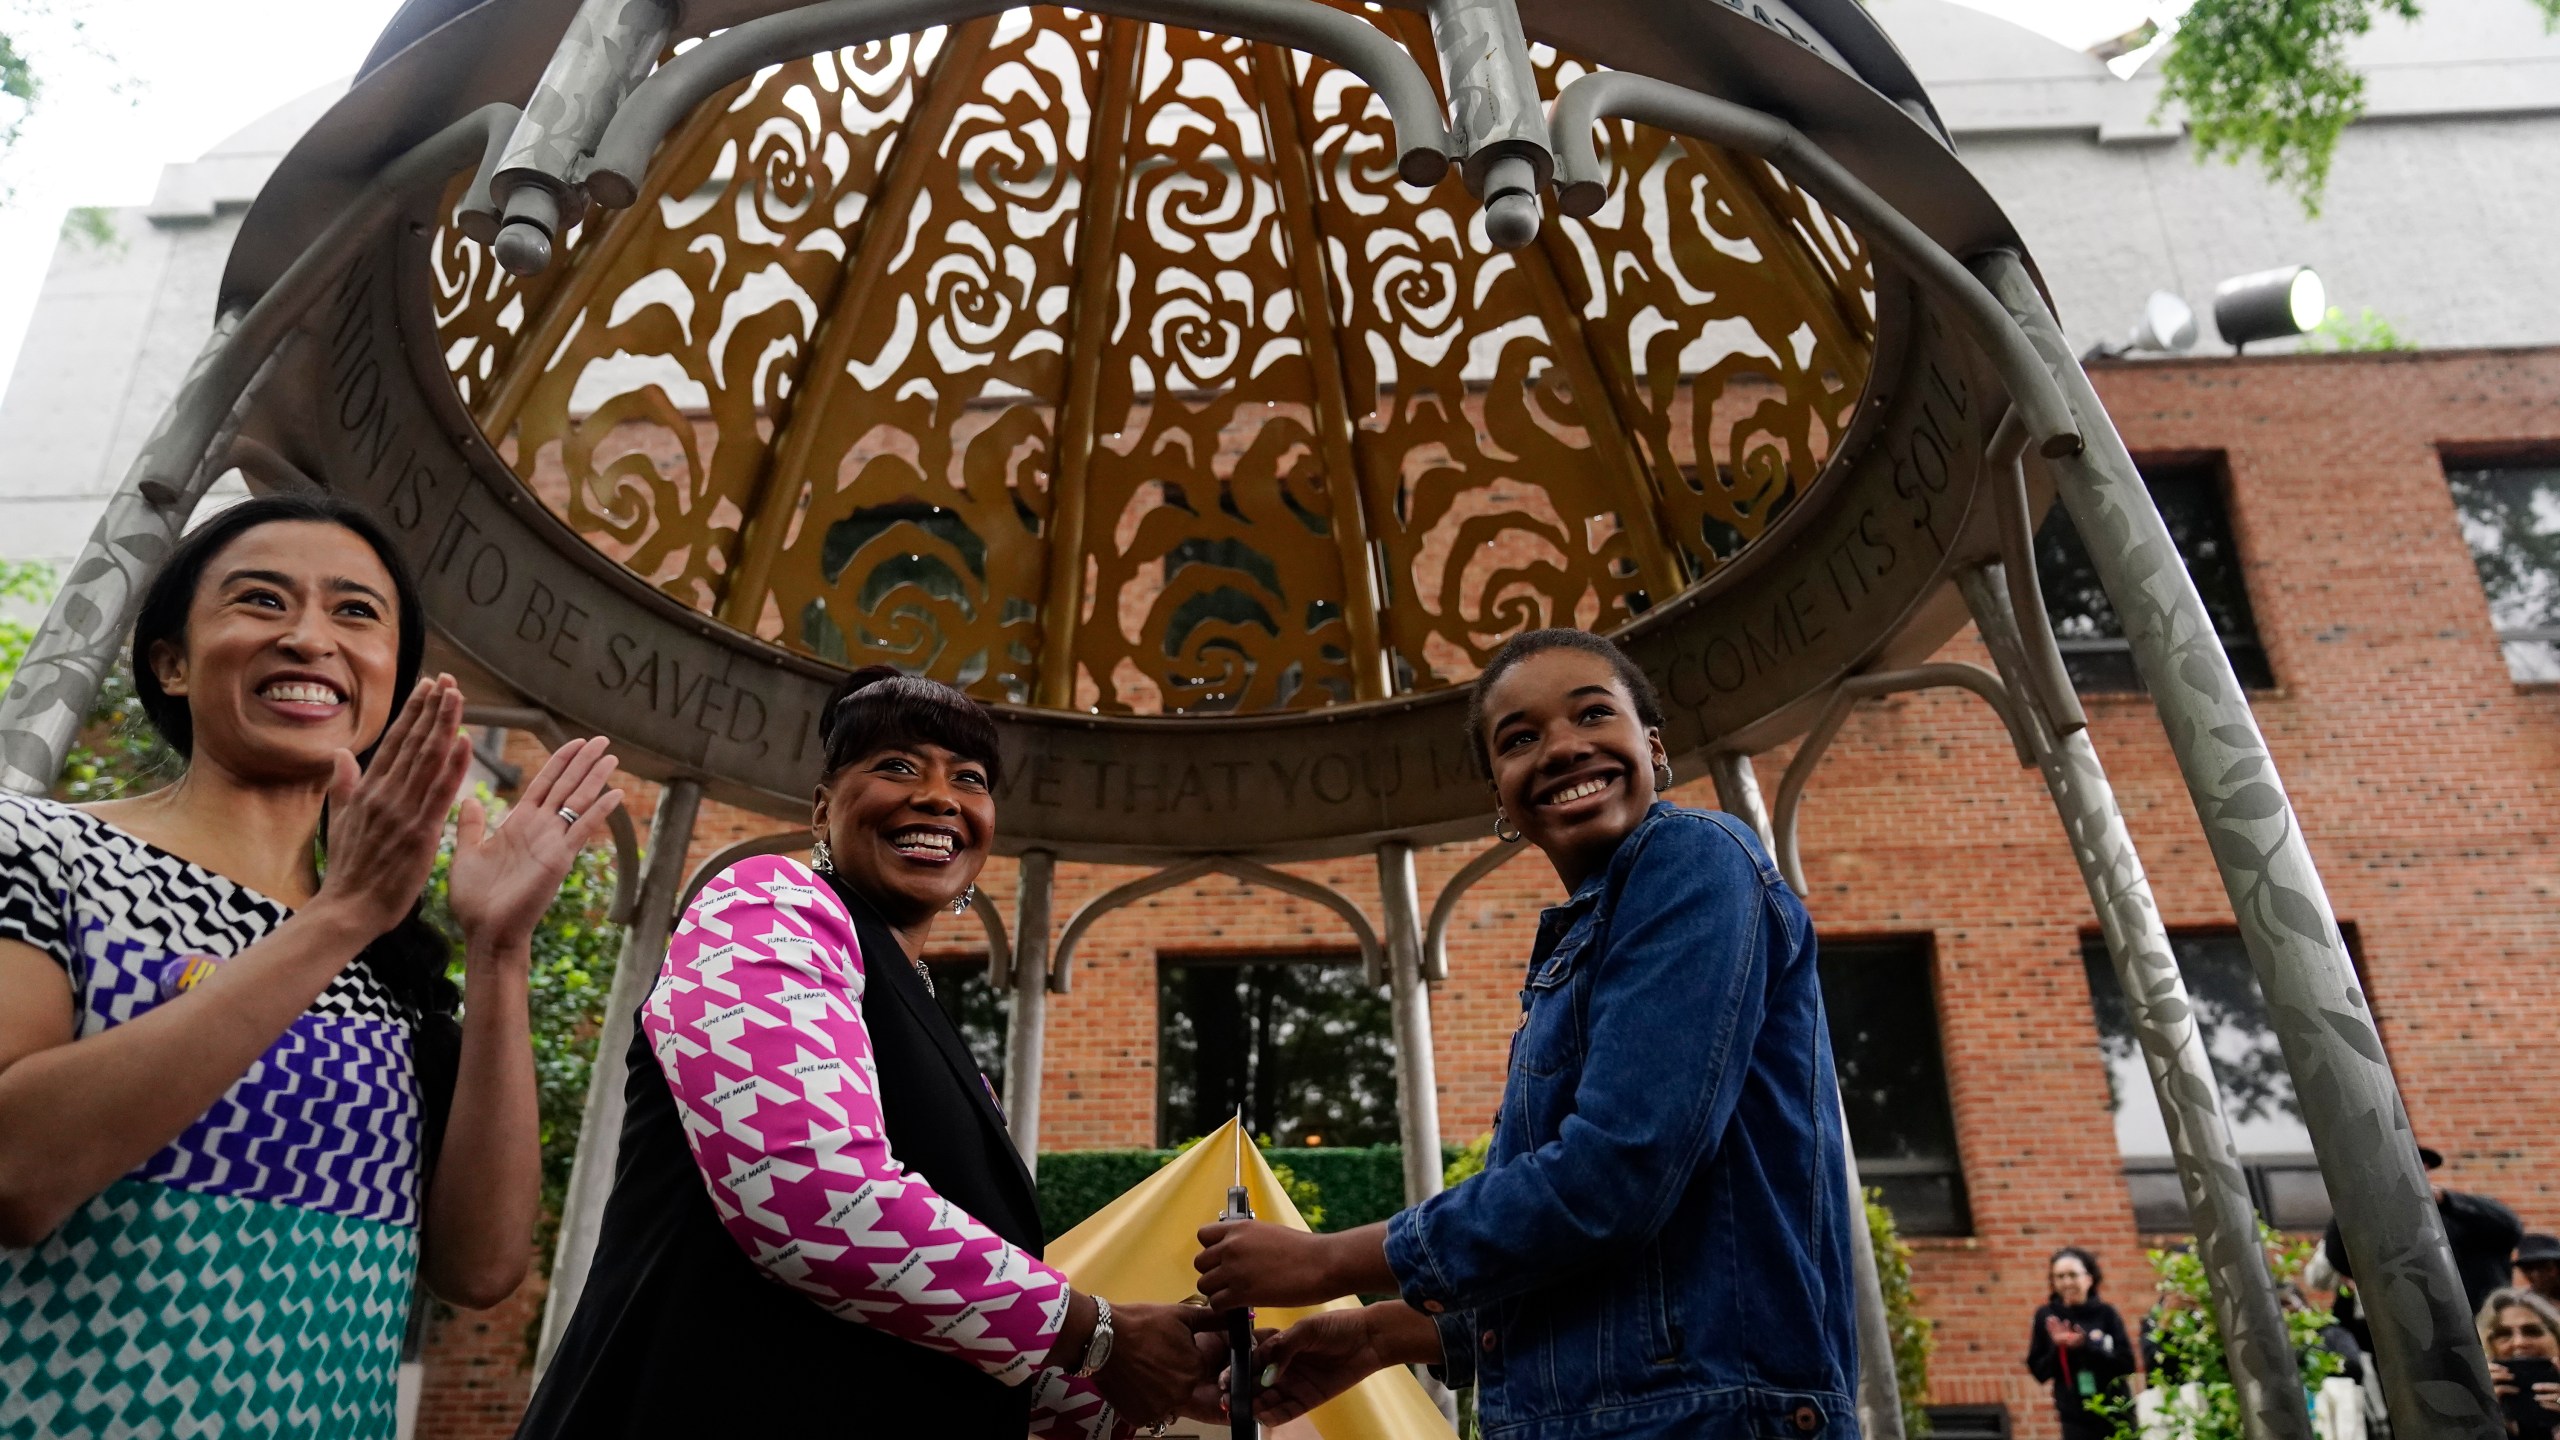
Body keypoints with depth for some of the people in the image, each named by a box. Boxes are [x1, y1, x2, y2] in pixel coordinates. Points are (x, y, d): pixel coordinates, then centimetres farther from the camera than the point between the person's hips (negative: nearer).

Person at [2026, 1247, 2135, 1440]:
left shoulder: (2106, 1313, -3)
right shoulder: (2046, 1316, -3)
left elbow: (2127, 1363, -9)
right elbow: (2038, 1371, -1)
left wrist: (2086, 1345, -22)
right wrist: (2058, 1348, -19)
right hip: (2075, 1417, 0)